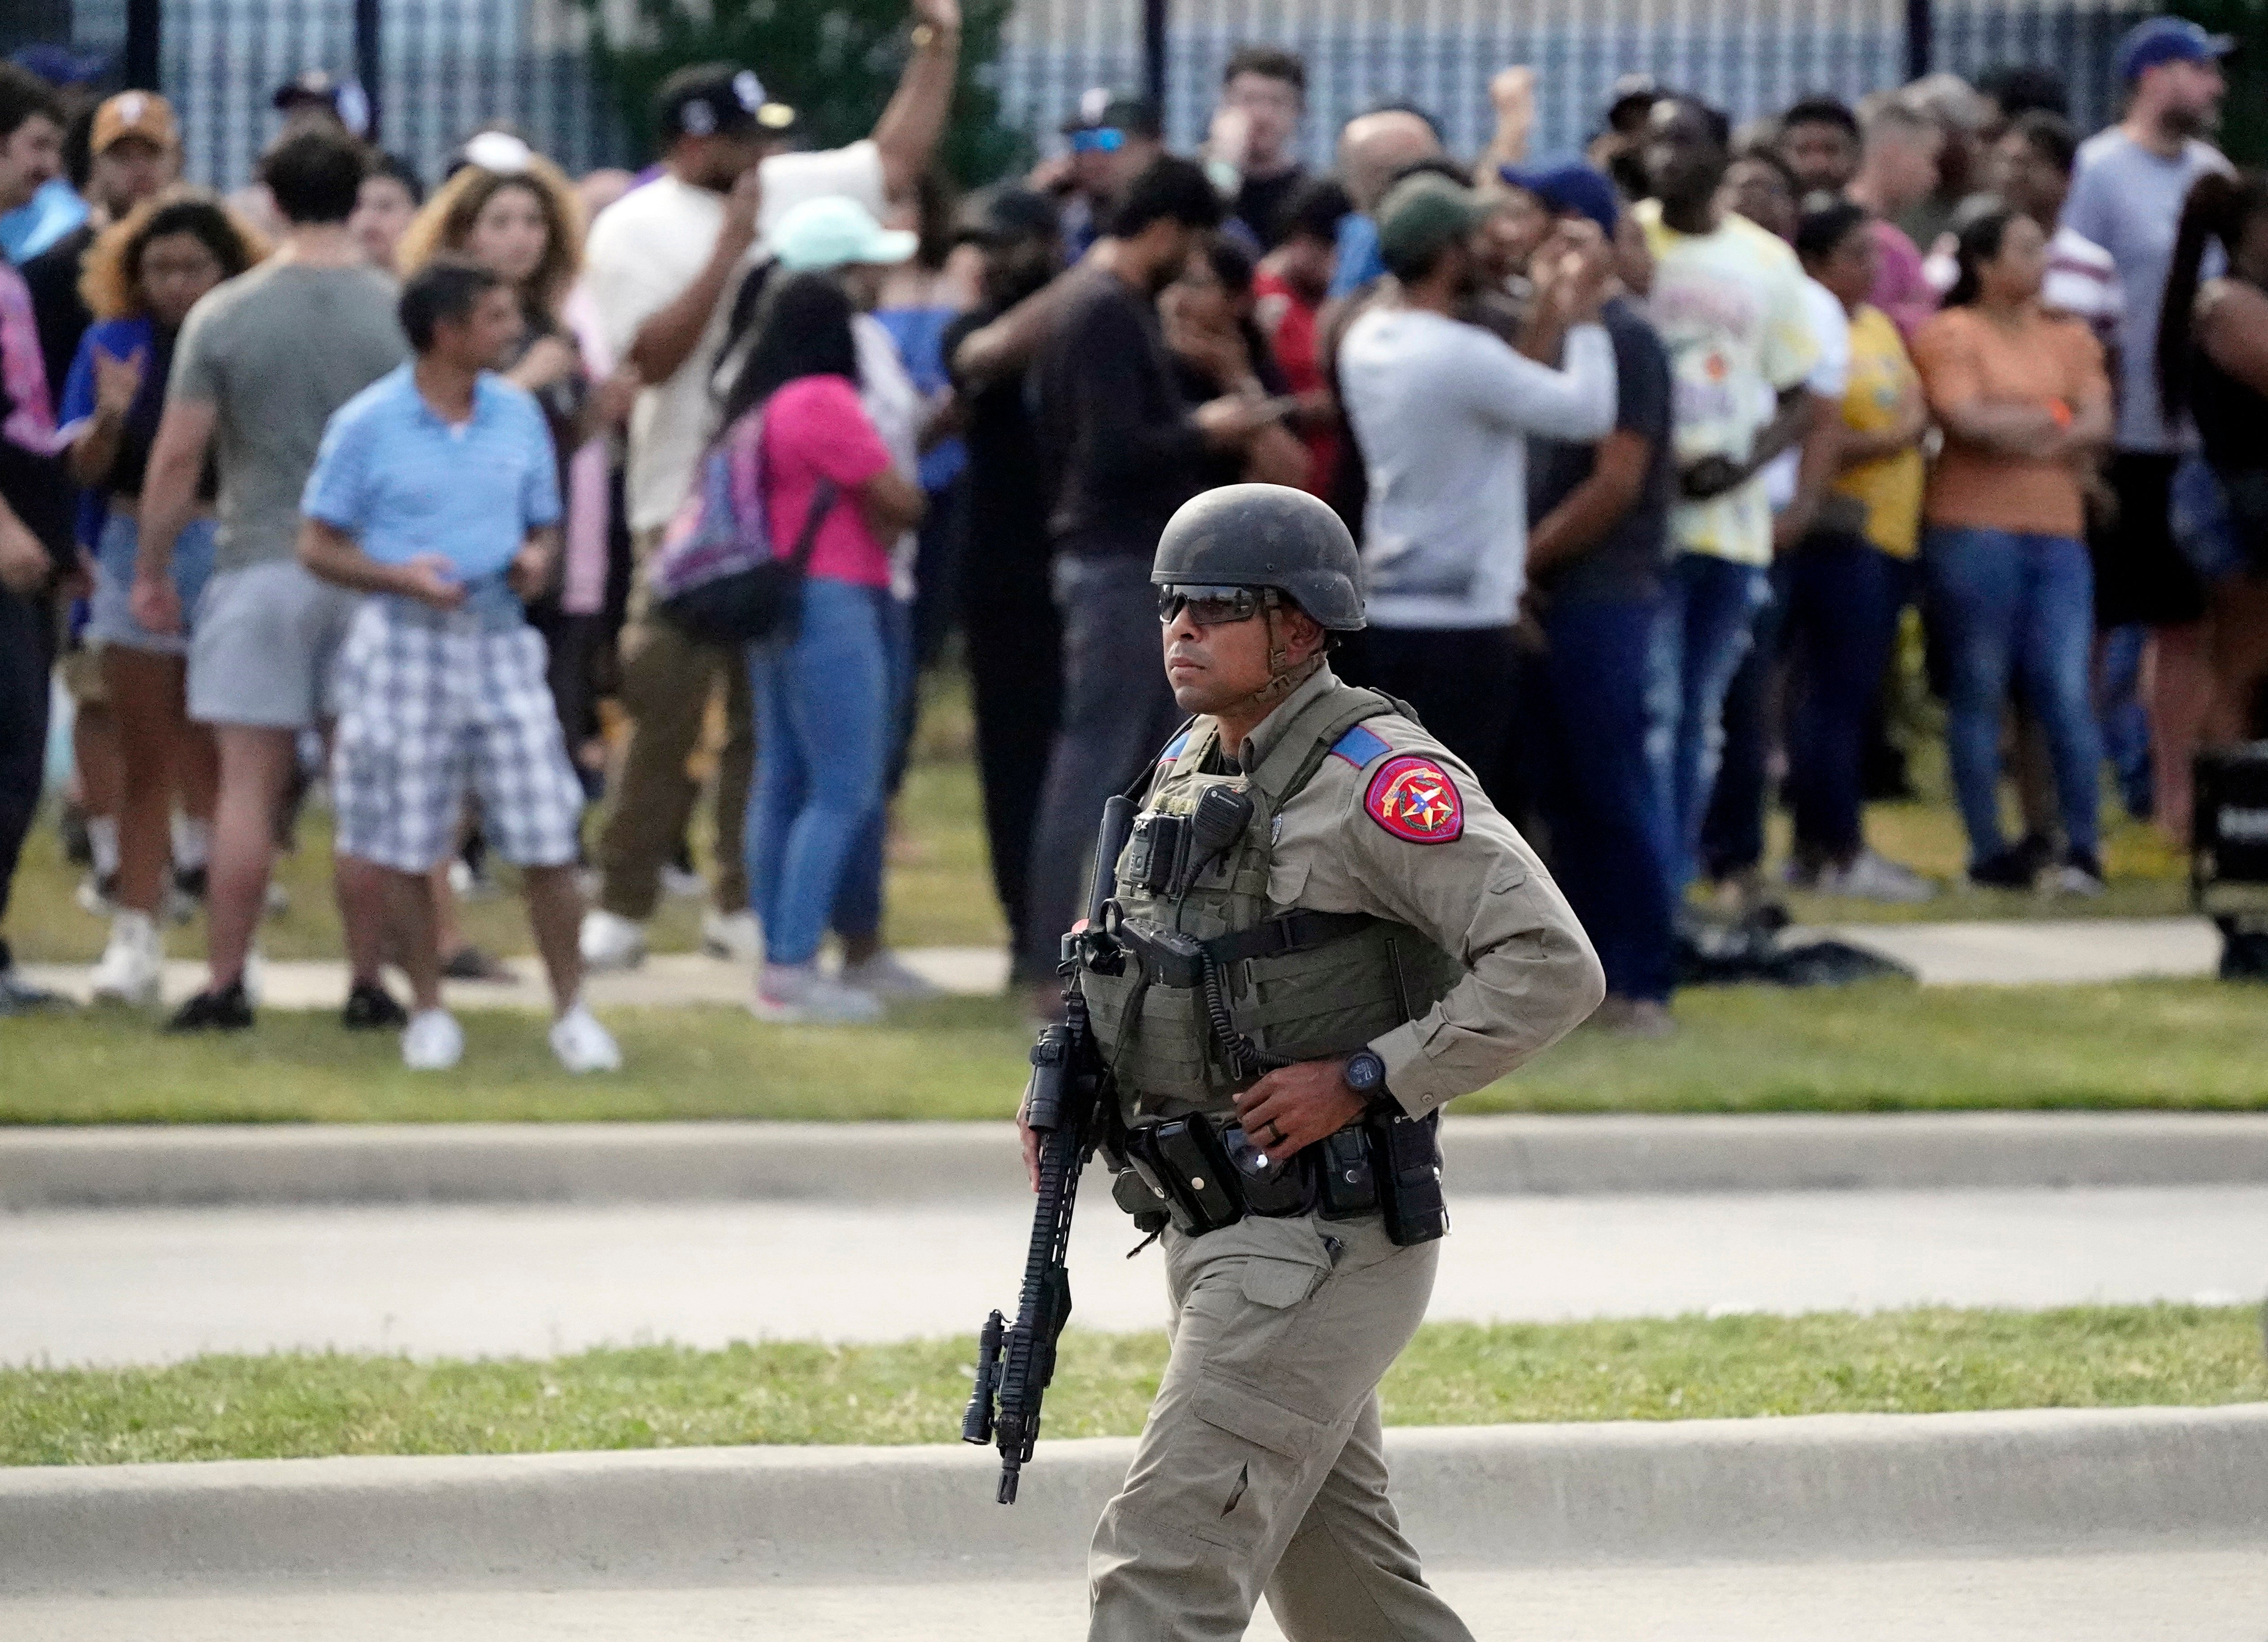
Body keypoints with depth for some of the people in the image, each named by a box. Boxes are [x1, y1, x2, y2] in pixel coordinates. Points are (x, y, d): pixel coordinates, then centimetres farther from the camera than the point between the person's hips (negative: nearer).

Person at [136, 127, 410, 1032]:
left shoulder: (224, 316, -4)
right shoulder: (403, 314, -2)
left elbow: (177, 457, -4)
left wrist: (151, 571, 6)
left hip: (260, 565, -1)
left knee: (248, 784, 1)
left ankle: (225, 984, 1)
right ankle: (367, 984, 8)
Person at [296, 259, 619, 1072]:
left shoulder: (518, 414, 7)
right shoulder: (368, 424, -6)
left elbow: (545, 524, 16)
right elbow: (319, 547, -3)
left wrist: (537, 558, -7)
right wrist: (402, 576, -19)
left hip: (499, 639, 3)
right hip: (405, 644, -3)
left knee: (547, 838, -2)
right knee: (405, 847, 4)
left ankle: (571, 1011, 8)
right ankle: (428, 1013, 18)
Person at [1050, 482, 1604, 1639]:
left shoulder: (1376, 777, -15)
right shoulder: (1189, 767, 11)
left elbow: (1551, 969, -21)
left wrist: (1363, 1080, -21)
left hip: (1322, 1244, -9)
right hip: (1212, 1231, 9)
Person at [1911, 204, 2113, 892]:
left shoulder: (2068, 339, 16)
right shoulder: (1953, 333, 0)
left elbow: (2097, 425, 4)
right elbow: (1967, 420, -13)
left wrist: (2017, 430, -10)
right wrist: (2053, 421, 0)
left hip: (2056, 532, 4)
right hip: (1975, 529, -4)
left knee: (2067, 693, -4)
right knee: (1979, 692, 0)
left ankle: (2082, 849, -1)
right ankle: (1988, 850, 4)